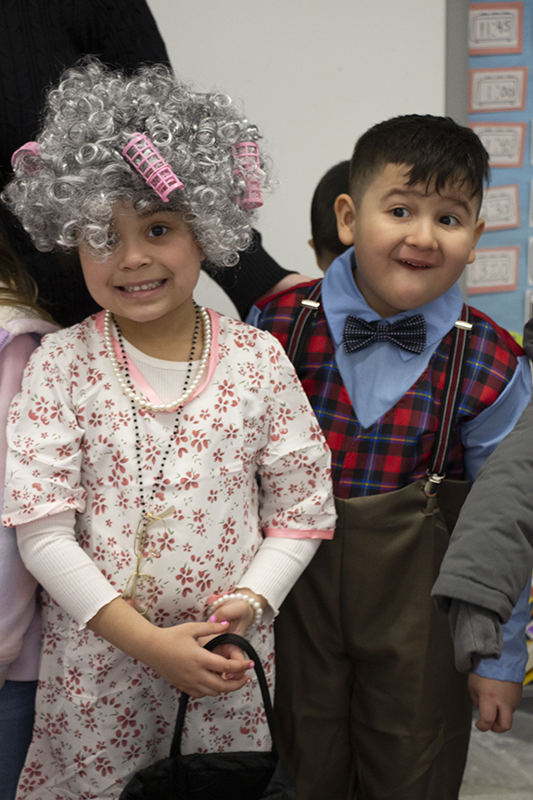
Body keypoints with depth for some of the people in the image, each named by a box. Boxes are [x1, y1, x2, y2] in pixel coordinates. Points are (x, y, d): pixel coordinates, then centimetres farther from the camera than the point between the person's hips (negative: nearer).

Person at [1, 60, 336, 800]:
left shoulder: (258, 359, -3)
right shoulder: (62, 363, -7)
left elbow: (303, 508, 1)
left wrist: (249, 601, -14)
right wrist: (145, 641, -15)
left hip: (228, 660, 1)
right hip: (95, 658, -1)